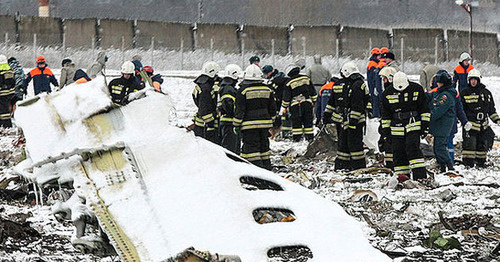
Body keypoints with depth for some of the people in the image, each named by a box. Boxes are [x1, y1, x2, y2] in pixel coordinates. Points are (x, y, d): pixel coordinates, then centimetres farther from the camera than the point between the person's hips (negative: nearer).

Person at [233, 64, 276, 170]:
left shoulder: (243, 90, -9)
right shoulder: (267, 89, 6)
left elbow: (239, 110, -9)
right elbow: (272, 107, 13)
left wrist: (236, 125, -2)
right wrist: (271, 120, 25)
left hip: (249, 125, -5)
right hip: (265, 123, 5)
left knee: (251, 146, -2)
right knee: (264, 144, 16)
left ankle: (256, 164, -9)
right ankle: (266, 165, 21)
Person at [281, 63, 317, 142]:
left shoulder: (289, 83, -6)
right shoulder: (306, 78, 5)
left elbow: (286, 97, -4)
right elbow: (313, 91, 12)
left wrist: (283, 107, 5)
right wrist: (314, 101, 23)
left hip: (295, 105, -3)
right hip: (307, 103, 3)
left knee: (296, 121, 2)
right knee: (308, 121, 8)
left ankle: (297, 138, -1)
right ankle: (310, 137, 8)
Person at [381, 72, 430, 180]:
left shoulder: (416, 89, -3)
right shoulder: (388, 93, 3)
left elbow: (424, 108, 5)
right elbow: (385, 113, 12)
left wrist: (424, 124, 3)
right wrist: (386, 128, 9)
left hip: (413, 125, -3)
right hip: (397, 128, 3)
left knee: (413, 148, -17)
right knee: (398, 152, 4)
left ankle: (420, 176, -20)